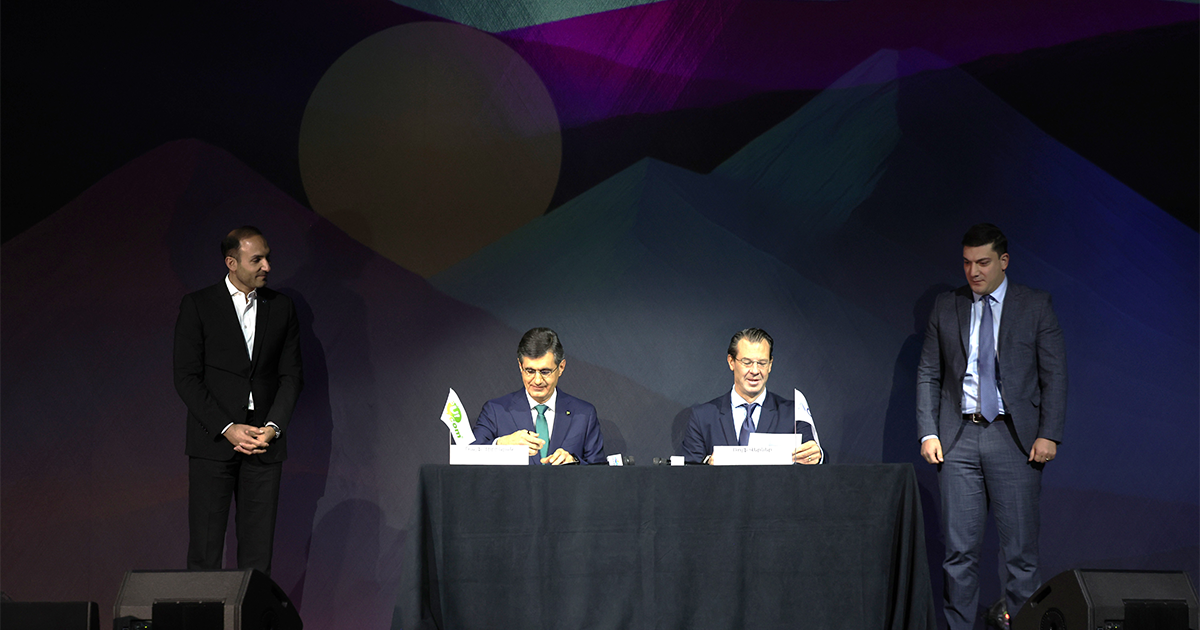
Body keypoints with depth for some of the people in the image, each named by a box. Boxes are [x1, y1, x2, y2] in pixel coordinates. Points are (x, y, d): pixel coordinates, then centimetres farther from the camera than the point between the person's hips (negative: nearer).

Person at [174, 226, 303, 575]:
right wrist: (227, 428, -12)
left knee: (258, 552, 3)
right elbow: (186, 378, -3)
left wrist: (273, 426, -6)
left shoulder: (282, 307, 10)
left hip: (265, 442, 3)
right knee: (204, 552, -2)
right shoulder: (197, 305, 1)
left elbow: (292, 375, 9)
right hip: (212, 442, -2)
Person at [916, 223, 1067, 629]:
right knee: (959, 548, 3)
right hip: (959, 437, 2)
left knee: (1020, 547, 0)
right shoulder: (945, 308, 10)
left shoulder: (1036, 306, 4)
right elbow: (928, 375, 10)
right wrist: (928, 432, 0)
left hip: (1014, 438, -2)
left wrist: (1048, 434, -8)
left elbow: (1055, 375, 1)